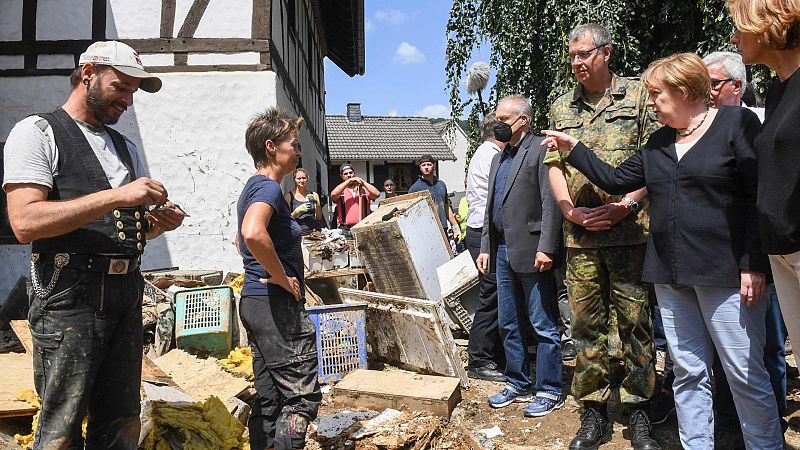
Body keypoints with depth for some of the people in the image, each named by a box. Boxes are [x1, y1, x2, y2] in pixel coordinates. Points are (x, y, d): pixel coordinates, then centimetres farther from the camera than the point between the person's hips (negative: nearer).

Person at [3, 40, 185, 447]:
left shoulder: (125, 147, 19)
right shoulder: (38, 132, -1)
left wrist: (159, 221, 0)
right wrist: (115, 196, -20)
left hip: (126, 294, 6)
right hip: (69, 295, -6)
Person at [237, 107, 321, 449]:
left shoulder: (252, 187, 16)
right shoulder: (268, 187, -15)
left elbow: (243, 240, 31)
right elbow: (253, 233, -36)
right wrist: (282, 278, -23)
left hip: (253, 301, 10)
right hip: (277, 305, -10)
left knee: (269, 397, 16)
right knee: (302, 396, -4)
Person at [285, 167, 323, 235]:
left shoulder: (314, 195, 14)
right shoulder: (289, 196, 7)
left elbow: (319, 218, 11)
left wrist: (317, 203, -4)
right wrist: (298, 210, -11)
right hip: (299, 232, -3)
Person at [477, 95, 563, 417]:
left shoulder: (540, 150, -6)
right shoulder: (498, 158, 20)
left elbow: (551, 202, -14)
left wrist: (546, 247, -20)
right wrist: (485, 248, 15)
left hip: (531, 251, -8)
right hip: (503, 251, 9)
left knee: (543, 326, 1)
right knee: (508, 324, 15)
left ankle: (549, 391, 14)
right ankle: (518, 384, 28)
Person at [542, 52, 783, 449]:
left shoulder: (737, 124, -4)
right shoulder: (659, 142, 15)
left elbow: (761, 198, -9)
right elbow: (616, 180, 16)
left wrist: (754, 264, -14)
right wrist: (572, 149, 13)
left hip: (725, 272, -6)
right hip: (671, 275, 6)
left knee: (746, 375, 0)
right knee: (688, 372, 12)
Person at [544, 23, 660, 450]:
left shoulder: (637, 96, 6)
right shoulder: (561, 107, 16)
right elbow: (554, 165, 12)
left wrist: (625, 205, -12)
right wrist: (571, 210, -3)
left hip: (629, 229, -3)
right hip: (579, 234, 3)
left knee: (634, 321, 2)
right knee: (586, 324, 6)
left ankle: (639, 413, 16)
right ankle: (593, 412, 16)